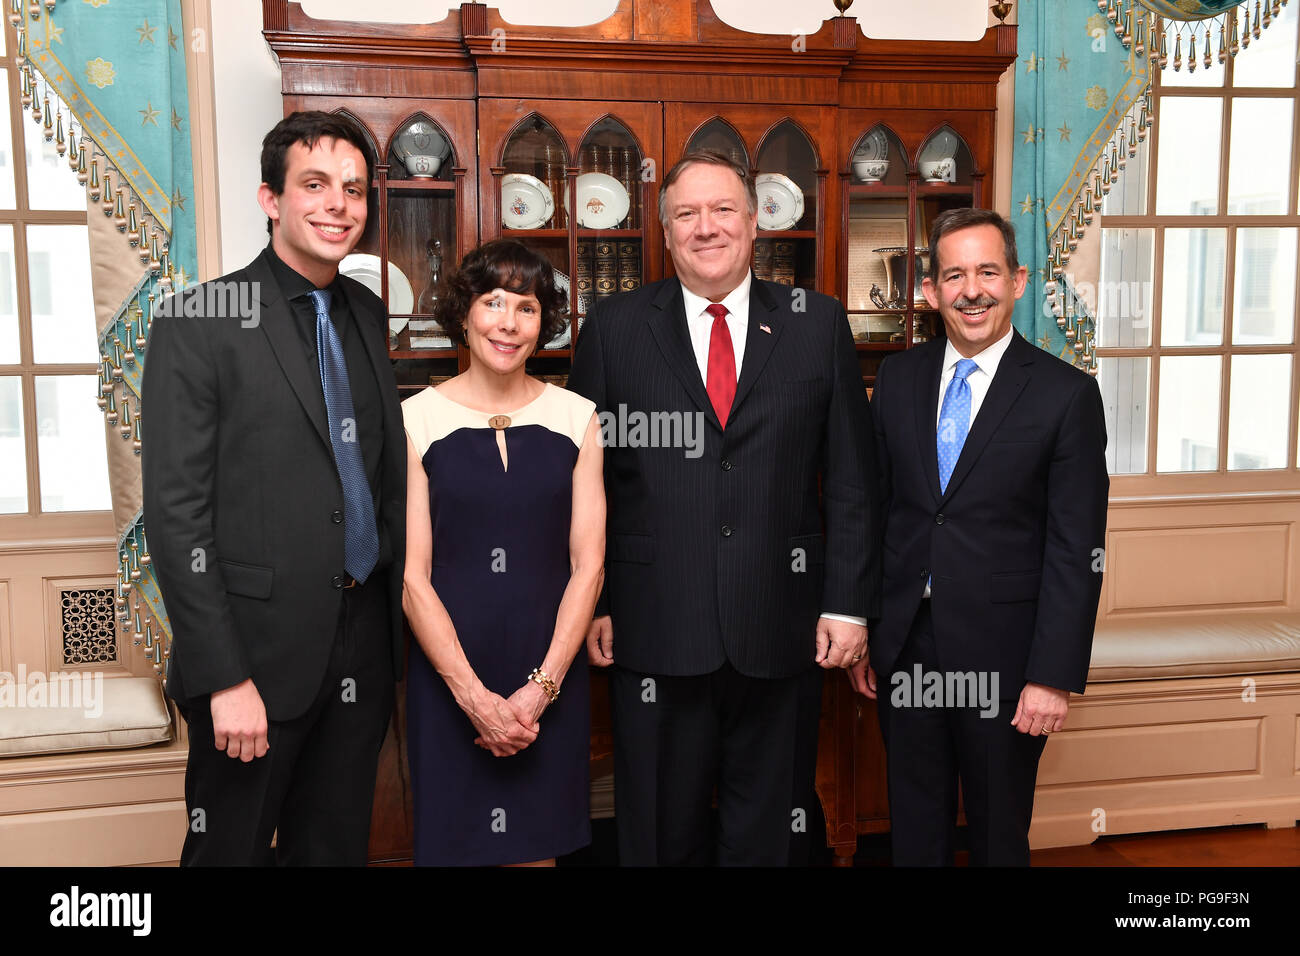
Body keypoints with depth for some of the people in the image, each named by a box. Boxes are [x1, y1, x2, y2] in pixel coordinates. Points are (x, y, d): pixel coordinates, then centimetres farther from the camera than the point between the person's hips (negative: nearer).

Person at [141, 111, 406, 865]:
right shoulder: (199, 323, -9)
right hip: (262, 647, -5)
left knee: (339, 845, 17)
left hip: (366, 638, 6)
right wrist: (225, 677, -15)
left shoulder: (368, 315, 11)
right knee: (232, 847, 10)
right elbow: (176, 514, -12)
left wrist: (400, 611, 9)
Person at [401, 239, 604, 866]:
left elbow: (588, 565, 0)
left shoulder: (577, 418, 1)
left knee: (539, 843, 12)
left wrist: (541, 686, -8)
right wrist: (475, 695, -11)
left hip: (550, 679, 2)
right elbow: (412, 575, -6)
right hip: (448, 674, -1)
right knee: (454, 839, 10)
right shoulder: (416, 421, -4)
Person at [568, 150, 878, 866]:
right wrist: (589, 605, -1)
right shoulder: (613, 328, 3)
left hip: (782, 633, 1)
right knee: (661, 834, 14)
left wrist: (848, 603, -1)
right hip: (654, 629, 0)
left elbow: (850, 477, 3)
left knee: (767, 834, 16)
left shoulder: (818, 324, 4)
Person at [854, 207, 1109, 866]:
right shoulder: (898, 377, 4)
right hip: (904, 645, 3)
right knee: (913, 827, 18)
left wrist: (1055, 675, -12)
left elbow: (1076, 551, -9)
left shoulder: (1067, 394, -8)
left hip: (1002, 653, -3)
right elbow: (872, 508, 7)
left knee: (998, 834, 15)